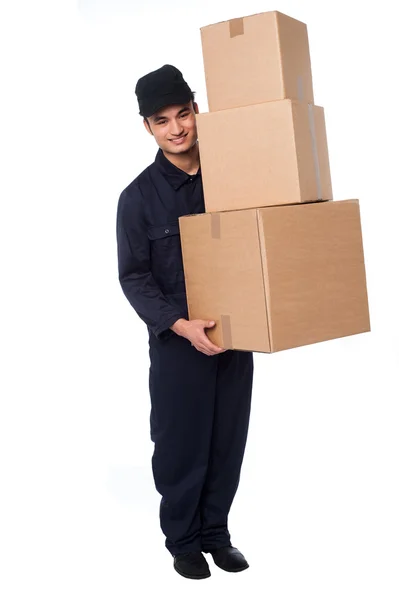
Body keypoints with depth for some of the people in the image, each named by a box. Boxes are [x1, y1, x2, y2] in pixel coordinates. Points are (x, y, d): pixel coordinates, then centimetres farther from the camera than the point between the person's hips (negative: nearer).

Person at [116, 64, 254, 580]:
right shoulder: (139, 196, -5)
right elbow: (134, 277, -7)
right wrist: (180, 325, -20)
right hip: (176, 342, -3)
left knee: (228, 440, 11)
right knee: (182, 444, 5)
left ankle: (216, 532, 29)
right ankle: (182, 541, 24)